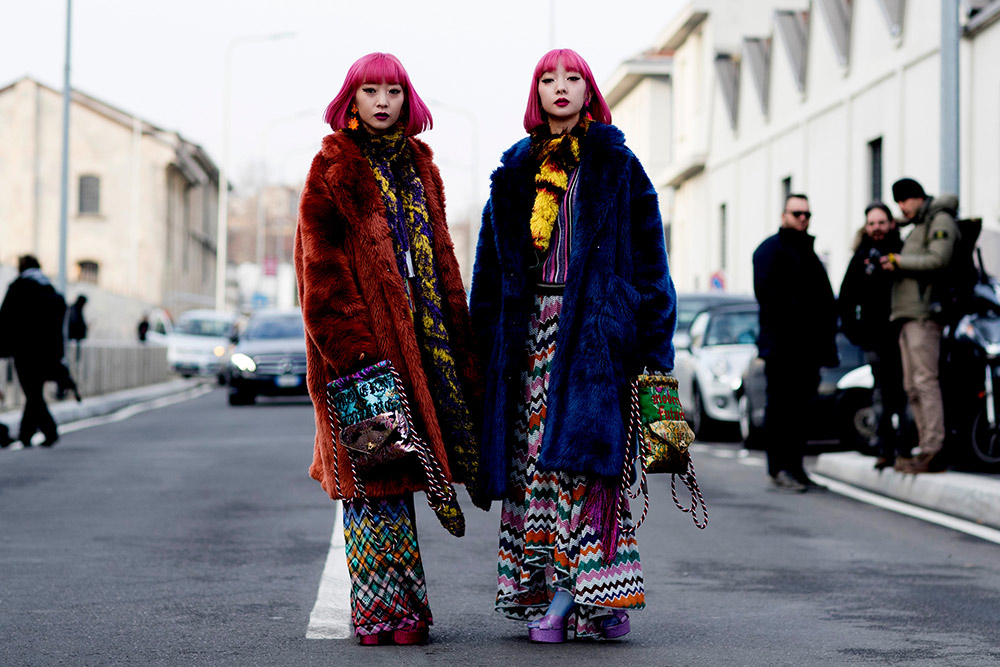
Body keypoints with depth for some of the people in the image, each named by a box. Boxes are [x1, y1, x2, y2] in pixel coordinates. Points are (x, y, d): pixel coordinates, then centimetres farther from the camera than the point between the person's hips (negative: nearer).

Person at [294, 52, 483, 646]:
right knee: (374, 476, -5)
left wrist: (457, 344, 9)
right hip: (358, 343, -6)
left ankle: (396, 607, 14)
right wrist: (352, 347, -18)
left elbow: (440, 260, 18)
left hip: (417, 338, 6)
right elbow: (324, 273, -9)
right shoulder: (333, 172, -2)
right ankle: (383, 609, 1)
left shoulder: (420, 168, 16)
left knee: (395, 473, 8)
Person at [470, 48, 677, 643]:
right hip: (530, 325, 4)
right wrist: (487, 342, 9)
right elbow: (491, 263, 16)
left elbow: (647, 255, 0)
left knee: (581, 449, -11)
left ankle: (567, 594, -9)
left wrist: (650, 341, -8)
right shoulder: (516, 170, 15)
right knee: (531, 455, 0)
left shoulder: (616, 165, 4)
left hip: (593, 326, -4)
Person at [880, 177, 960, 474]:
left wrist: (900, 261, -10)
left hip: (924, 313, -10)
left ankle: (933, 451, -18)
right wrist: (891, 265, 6)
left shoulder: (940, 220, -2)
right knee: (912, 386, 7)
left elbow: (938, 260, -16)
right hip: (908, 314, 10)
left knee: (925, 381, -15)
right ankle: (925, 446, 8)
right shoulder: (918, 228, 28)